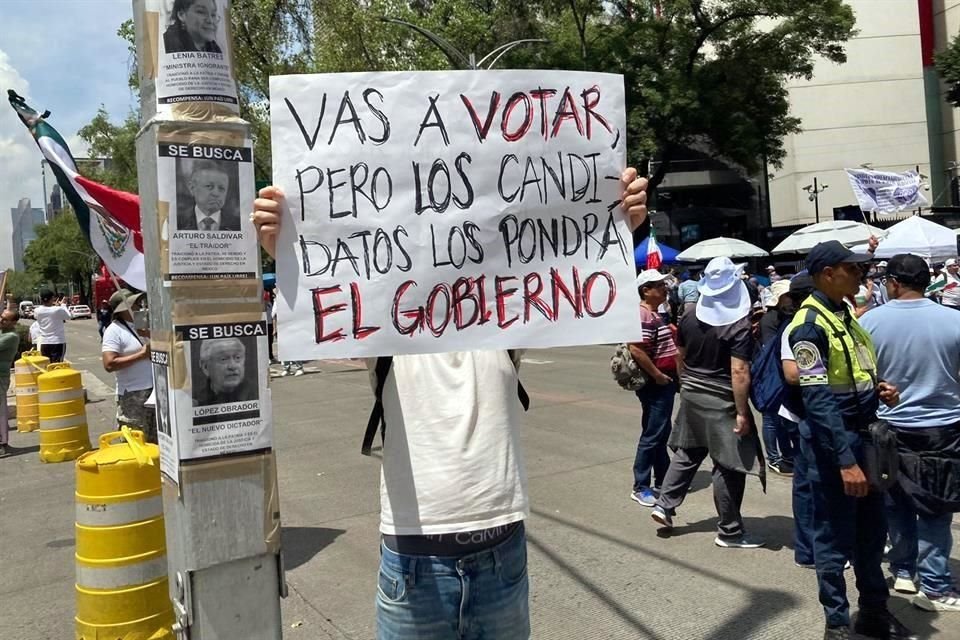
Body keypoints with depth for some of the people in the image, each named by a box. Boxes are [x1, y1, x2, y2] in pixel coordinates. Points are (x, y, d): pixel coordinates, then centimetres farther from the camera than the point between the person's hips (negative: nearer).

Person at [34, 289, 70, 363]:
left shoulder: (37, 311, -3)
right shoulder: (58, 310, -15)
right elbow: (68, 316, 2)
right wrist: (63, 305, 17)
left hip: (44, 343, 4)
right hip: (58, 342, -4)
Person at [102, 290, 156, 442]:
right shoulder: (114, 331, -11)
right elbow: (109, 364, -20)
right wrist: (141, 355, -19)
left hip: (153, 390, 7)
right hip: (132, 396, -7)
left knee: (155, 441, 16)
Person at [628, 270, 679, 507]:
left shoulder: (656, 314, 14)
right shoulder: (643, 315, -18)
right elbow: (636, 350, -28)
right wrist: (658, 376, -21)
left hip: (665, 382, 10)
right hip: (655, 384, -10)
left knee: (662, 434, 17)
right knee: (652, 436, -4)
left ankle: (662, 482, 28)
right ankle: (640, 488, 6)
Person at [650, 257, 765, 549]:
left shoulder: (690, 318, 2)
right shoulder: (740, 325, -17)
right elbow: (739, 372, -21)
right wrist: (742, 412, -17)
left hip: (691, 396, 6)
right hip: (722, 402, -6)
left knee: (687, 453, 20)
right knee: (728, 466, 4)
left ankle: (664, 505, 22)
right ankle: (729, 531, 13)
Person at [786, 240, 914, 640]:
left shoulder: (846, 311, 9)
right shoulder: (810, 324, -19)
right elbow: (819, 400, -24)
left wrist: (877, 387, 0)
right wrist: (845, 460, -27)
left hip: (863, 435, 9)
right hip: (832, 442, -9)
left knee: (872, 531, 21)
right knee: (835, 539, 5)